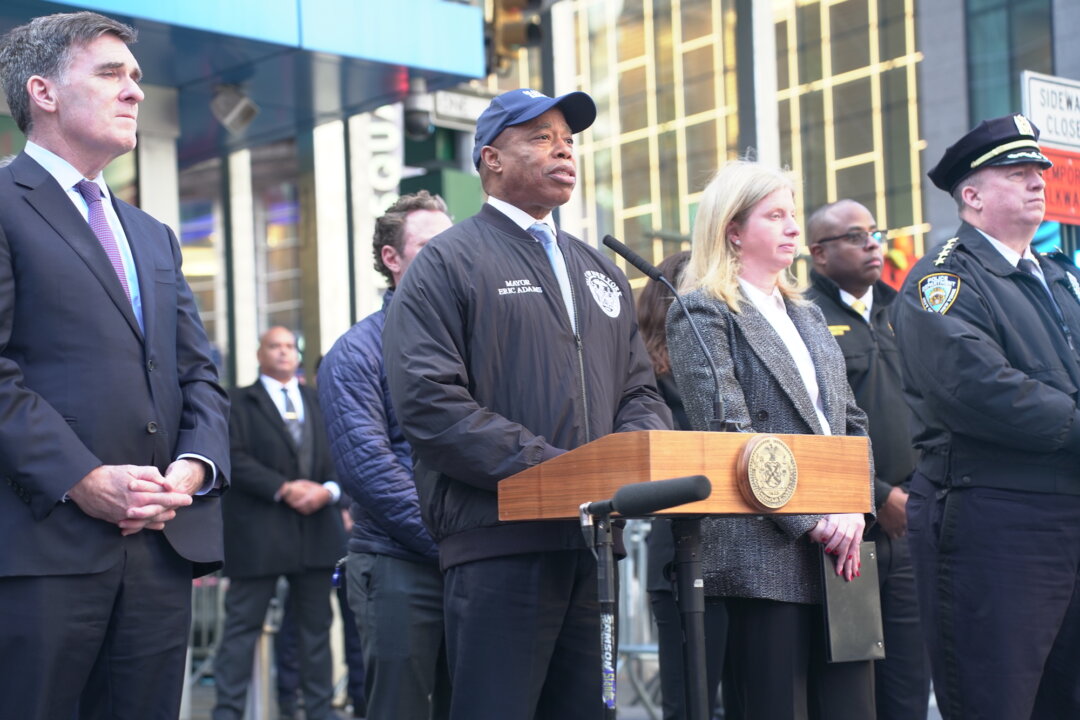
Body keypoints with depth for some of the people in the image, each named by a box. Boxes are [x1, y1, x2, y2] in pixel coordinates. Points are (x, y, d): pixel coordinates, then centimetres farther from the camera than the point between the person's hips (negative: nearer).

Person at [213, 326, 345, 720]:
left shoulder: (320, 402, 18)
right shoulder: (240, 402, 4)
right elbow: (236, 458, -8)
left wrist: (328, 490, -9)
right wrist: (283, 489, -17)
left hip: (317, 528, 4)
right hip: (258, 532, -4)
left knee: (316, 625, 9)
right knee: (243, 624, -3)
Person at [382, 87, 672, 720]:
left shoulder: (600, 273, 22)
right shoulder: (449, 263, 0)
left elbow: (639, 390, 21)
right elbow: (429, 402, -12)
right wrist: (553, 469, -18)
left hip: (595, 542, 6)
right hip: (499, 543, -6)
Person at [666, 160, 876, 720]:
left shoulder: (807, 315, 21)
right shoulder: (701, 313, -2)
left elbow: (852, 421, 17)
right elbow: (730, 437, -12)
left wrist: (853, 508, 0)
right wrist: (812, 520, -16)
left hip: (837, 551, 7)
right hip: (765, 554, -7)